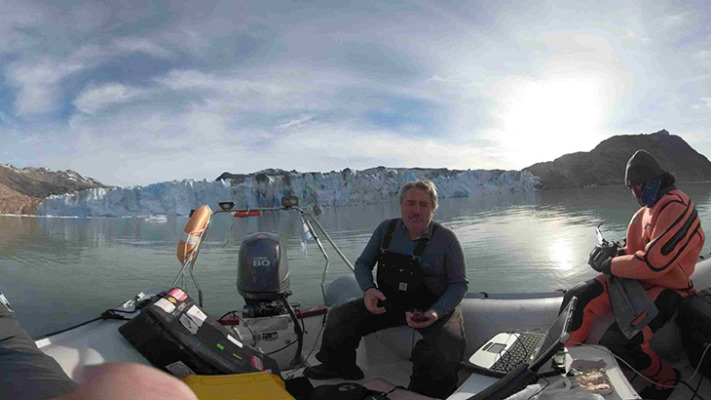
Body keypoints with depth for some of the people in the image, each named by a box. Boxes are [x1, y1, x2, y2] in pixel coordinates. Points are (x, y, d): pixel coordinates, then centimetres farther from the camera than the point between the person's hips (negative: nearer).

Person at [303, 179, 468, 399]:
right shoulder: (386, 229, 1)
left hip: (433, 307, -3)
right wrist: (368, 289, -15)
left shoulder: (446, 238, -8)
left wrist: (435, 313, -22)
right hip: (389, 301, 3)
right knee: (339, 317, -10)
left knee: (442, 353, -31)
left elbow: (459, 283, -4)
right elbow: (362, 263, 8)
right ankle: (339, 367, 20)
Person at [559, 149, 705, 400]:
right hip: (636, 278, 9)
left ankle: (666, 379, 6)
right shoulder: (650, 206, 13)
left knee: (617, 342, -27)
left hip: (664, 288, -9)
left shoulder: (676, 208, -20)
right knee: (576, 300, -9)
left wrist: (609, 265, -14)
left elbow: (654, 262, -27)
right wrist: (615, 253, 1)